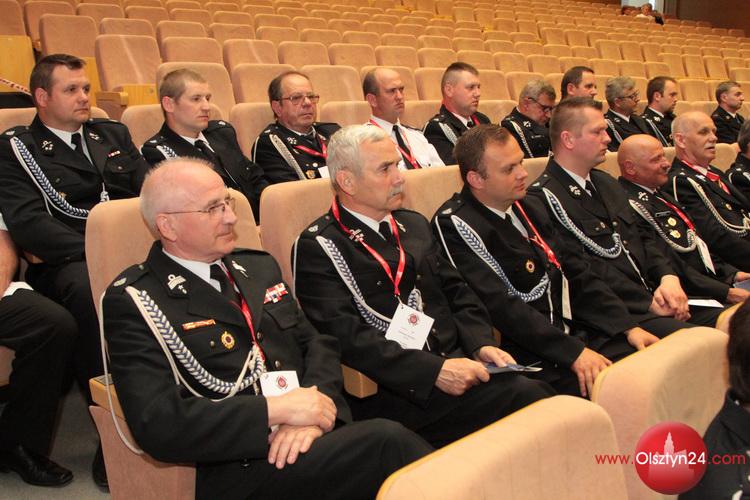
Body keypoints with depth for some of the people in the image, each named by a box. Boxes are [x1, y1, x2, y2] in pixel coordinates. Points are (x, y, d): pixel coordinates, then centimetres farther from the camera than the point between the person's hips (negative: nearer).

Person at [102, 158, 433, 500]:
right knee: (388, 442, -28)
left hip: (312, 438, 6)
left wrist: (312, 411, -6)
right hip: (237, 471, -6)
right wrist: (277, 409, -15)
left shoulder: (259, 267, 18)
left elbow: (317, 344, 15)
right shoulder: (133, 302, -2)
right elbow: (156, 424, -13)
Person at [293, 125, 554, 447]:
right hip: (392, 391, -7)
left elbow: (458, 293, 20)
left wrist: (482, 344, 0)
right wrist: (434, 370, -21)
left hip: (456, 362, 7)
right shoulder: (317, 247, -3)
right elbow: (346, 336, -14)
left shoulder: (414, 225, 20)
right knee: (523, 395, -26)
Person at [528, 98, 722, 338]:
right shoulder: (544, 197, -11)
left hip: (655, 298, 9)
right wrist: (649, 303, -12)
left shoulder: (606, 183, 20)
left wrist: (669, 277, -1)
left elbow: (641, 240, 19)